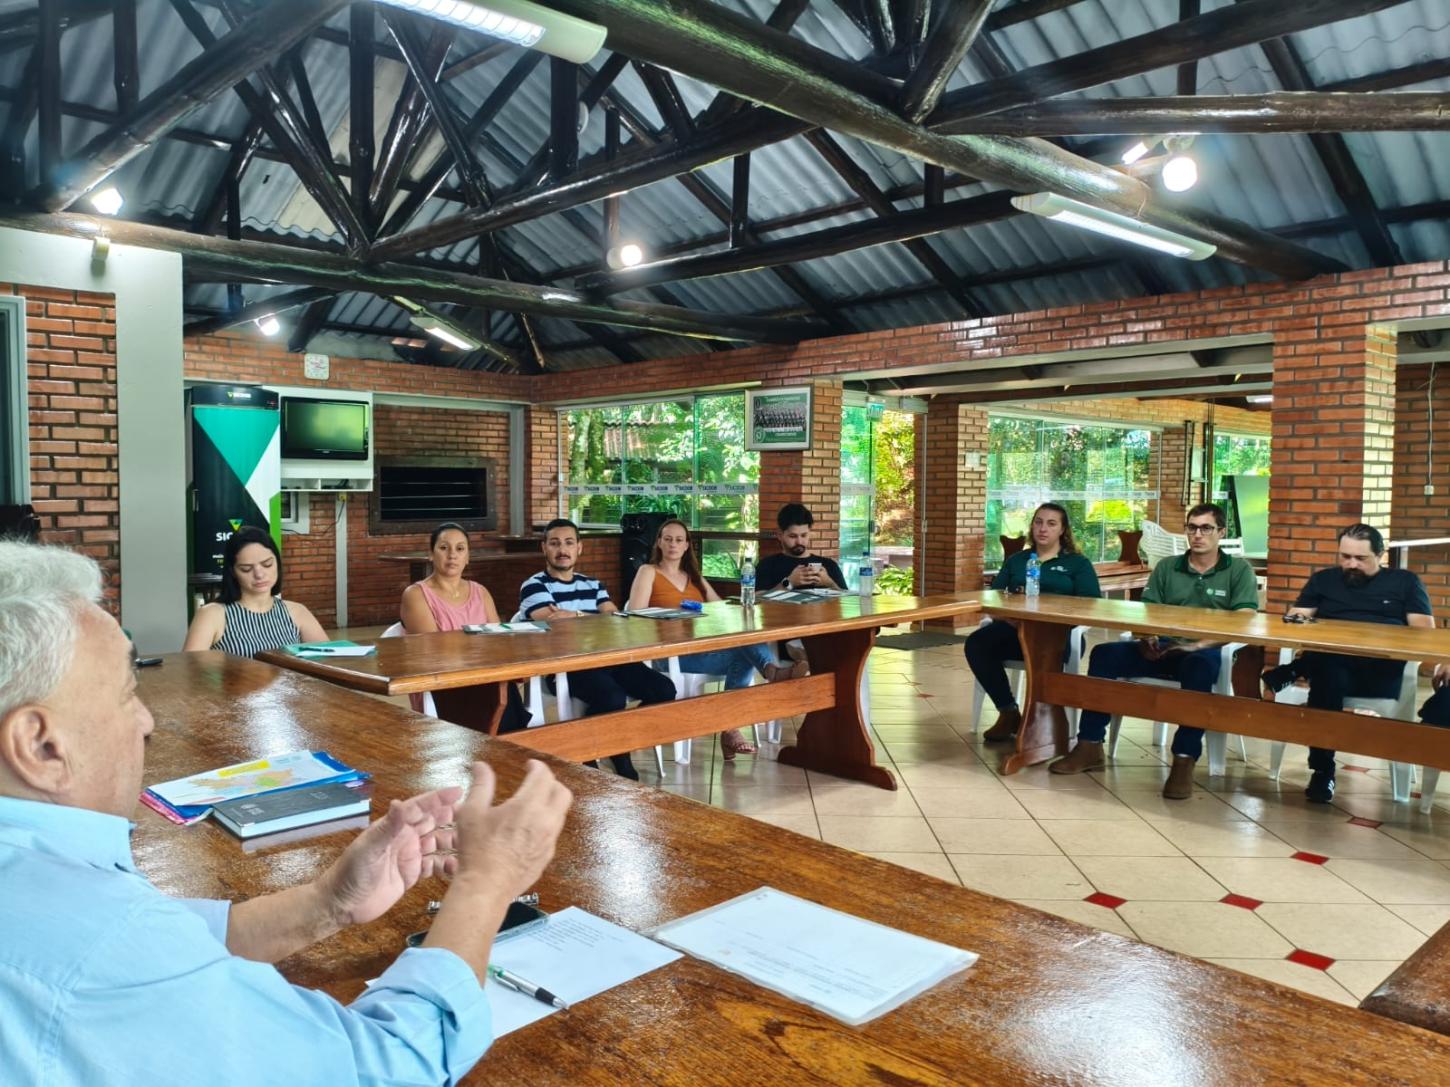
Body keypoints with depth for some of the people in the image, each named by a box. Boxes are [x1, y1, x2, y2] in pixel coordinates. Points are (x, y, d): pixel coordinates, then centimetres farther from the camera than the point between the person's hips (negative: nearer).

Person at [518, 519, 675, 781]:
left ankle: (613, 749, -3)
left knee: (663, 689, -14)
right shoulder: (534, 586, 4)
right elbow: (554, 625, -12)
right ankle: (622, 767, -10)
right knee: (612, 697, -35)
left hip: (605, 657, 7)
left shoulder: (592, 584, 23)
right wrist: (594, 618, -7)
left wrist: (576, 616, -9)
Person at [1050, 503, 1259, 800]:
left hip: (1208, 653, -4)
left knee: (1199, 666, -40)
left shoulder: (1239, 571, 5)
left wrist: (1199, 644, -24)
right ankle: (1090, 745, -17)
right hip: (1162, 649, 4)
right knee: (1105, 654, -20)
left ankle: (1184, 761, -39)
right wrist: (1146, 638, -14)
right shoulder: (1166, 567, 16)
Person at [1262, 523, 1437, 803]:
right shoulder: (1323, 579, 21)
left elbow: (1425, 631, 8)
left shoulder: (1405, 582, 18)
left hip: (1383, 673, 0)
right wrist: (1299, 621, -12)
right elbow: (1295, 618, 12)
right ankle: (1323, 772, -32)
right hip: (1331, 664, 1)